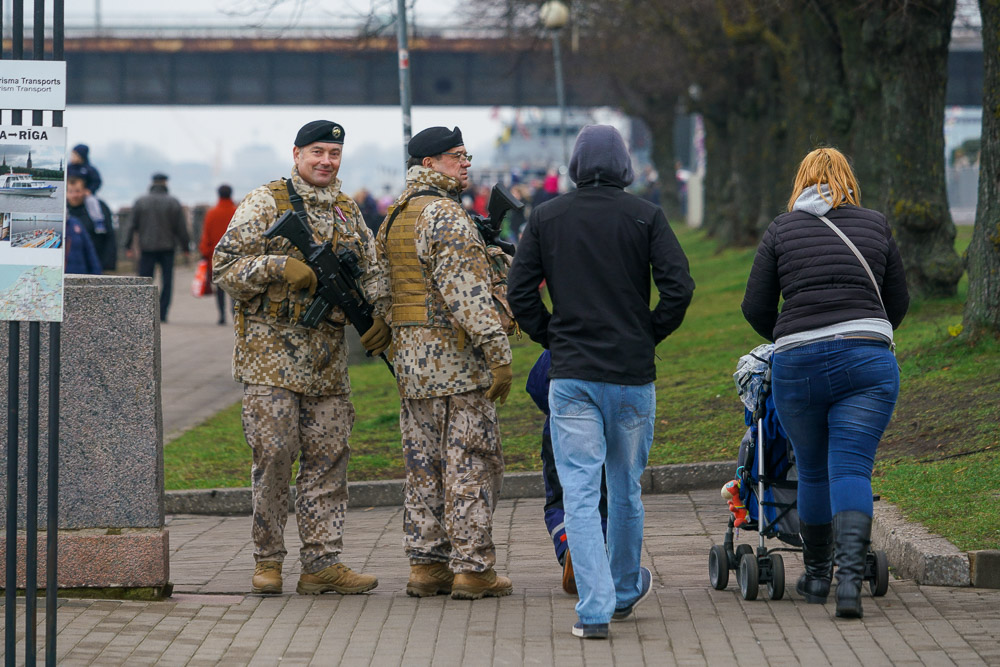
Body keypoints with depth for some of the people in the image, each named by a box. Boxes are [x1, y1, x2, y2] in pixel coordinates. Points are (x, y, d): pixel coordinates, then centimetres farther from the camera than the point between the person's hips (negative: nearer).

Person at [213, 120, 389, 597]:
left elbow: (369, 274, 20)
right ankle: (267, 561, 5)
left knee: (327, 458, 4)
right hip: (271, 352, -6)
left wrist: (379, 316, 0)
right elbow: (225, 266, -7)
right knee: (273, 455, -6)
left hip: (328, 356, 6)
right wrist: (281, 267, -20)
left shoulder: (348, 213, 16)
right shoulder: (265, 204, -2)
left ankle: (321, 562, 8)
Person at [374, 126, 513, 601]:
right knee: (470, 464, -4)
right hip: (457, 362, -9)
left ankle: (425, 565, 14)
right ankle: (472, 568, -3)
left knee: (424, 465, 12)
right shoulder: (446, 217, -14)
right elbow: (466, 294, -21)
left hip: (410, 360, 9)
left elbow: (384, 291, 19)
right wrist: (498, 354, -21)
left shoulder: (394, 219, 16)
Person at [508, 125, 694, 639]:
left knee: (580, 491, -2)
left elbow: (519, 291, 0)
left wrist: (551, 339, 10)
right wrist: (650, 335, 4)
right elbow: (679, 285, -9)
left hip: (571, 375, 0)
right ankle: (626, 590, 33)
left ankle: (595, 608, -13)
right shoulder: (645, 216, -2)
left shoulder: (545, 218, 2)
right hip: (633, 372, 1)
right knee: (626, 488, 17)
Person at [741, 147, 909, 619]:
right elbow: (898, 300, 18)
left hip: (798, 365, 0)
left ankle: (817, 575, 26)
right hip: (868, 363, 0)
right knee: (852, 469, -3)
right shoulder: (875, 225, 11)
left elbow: (755, 308, 8)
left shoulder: (781, 230, 8)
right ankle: (851, 572, -22)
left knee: (813, 472, 15)